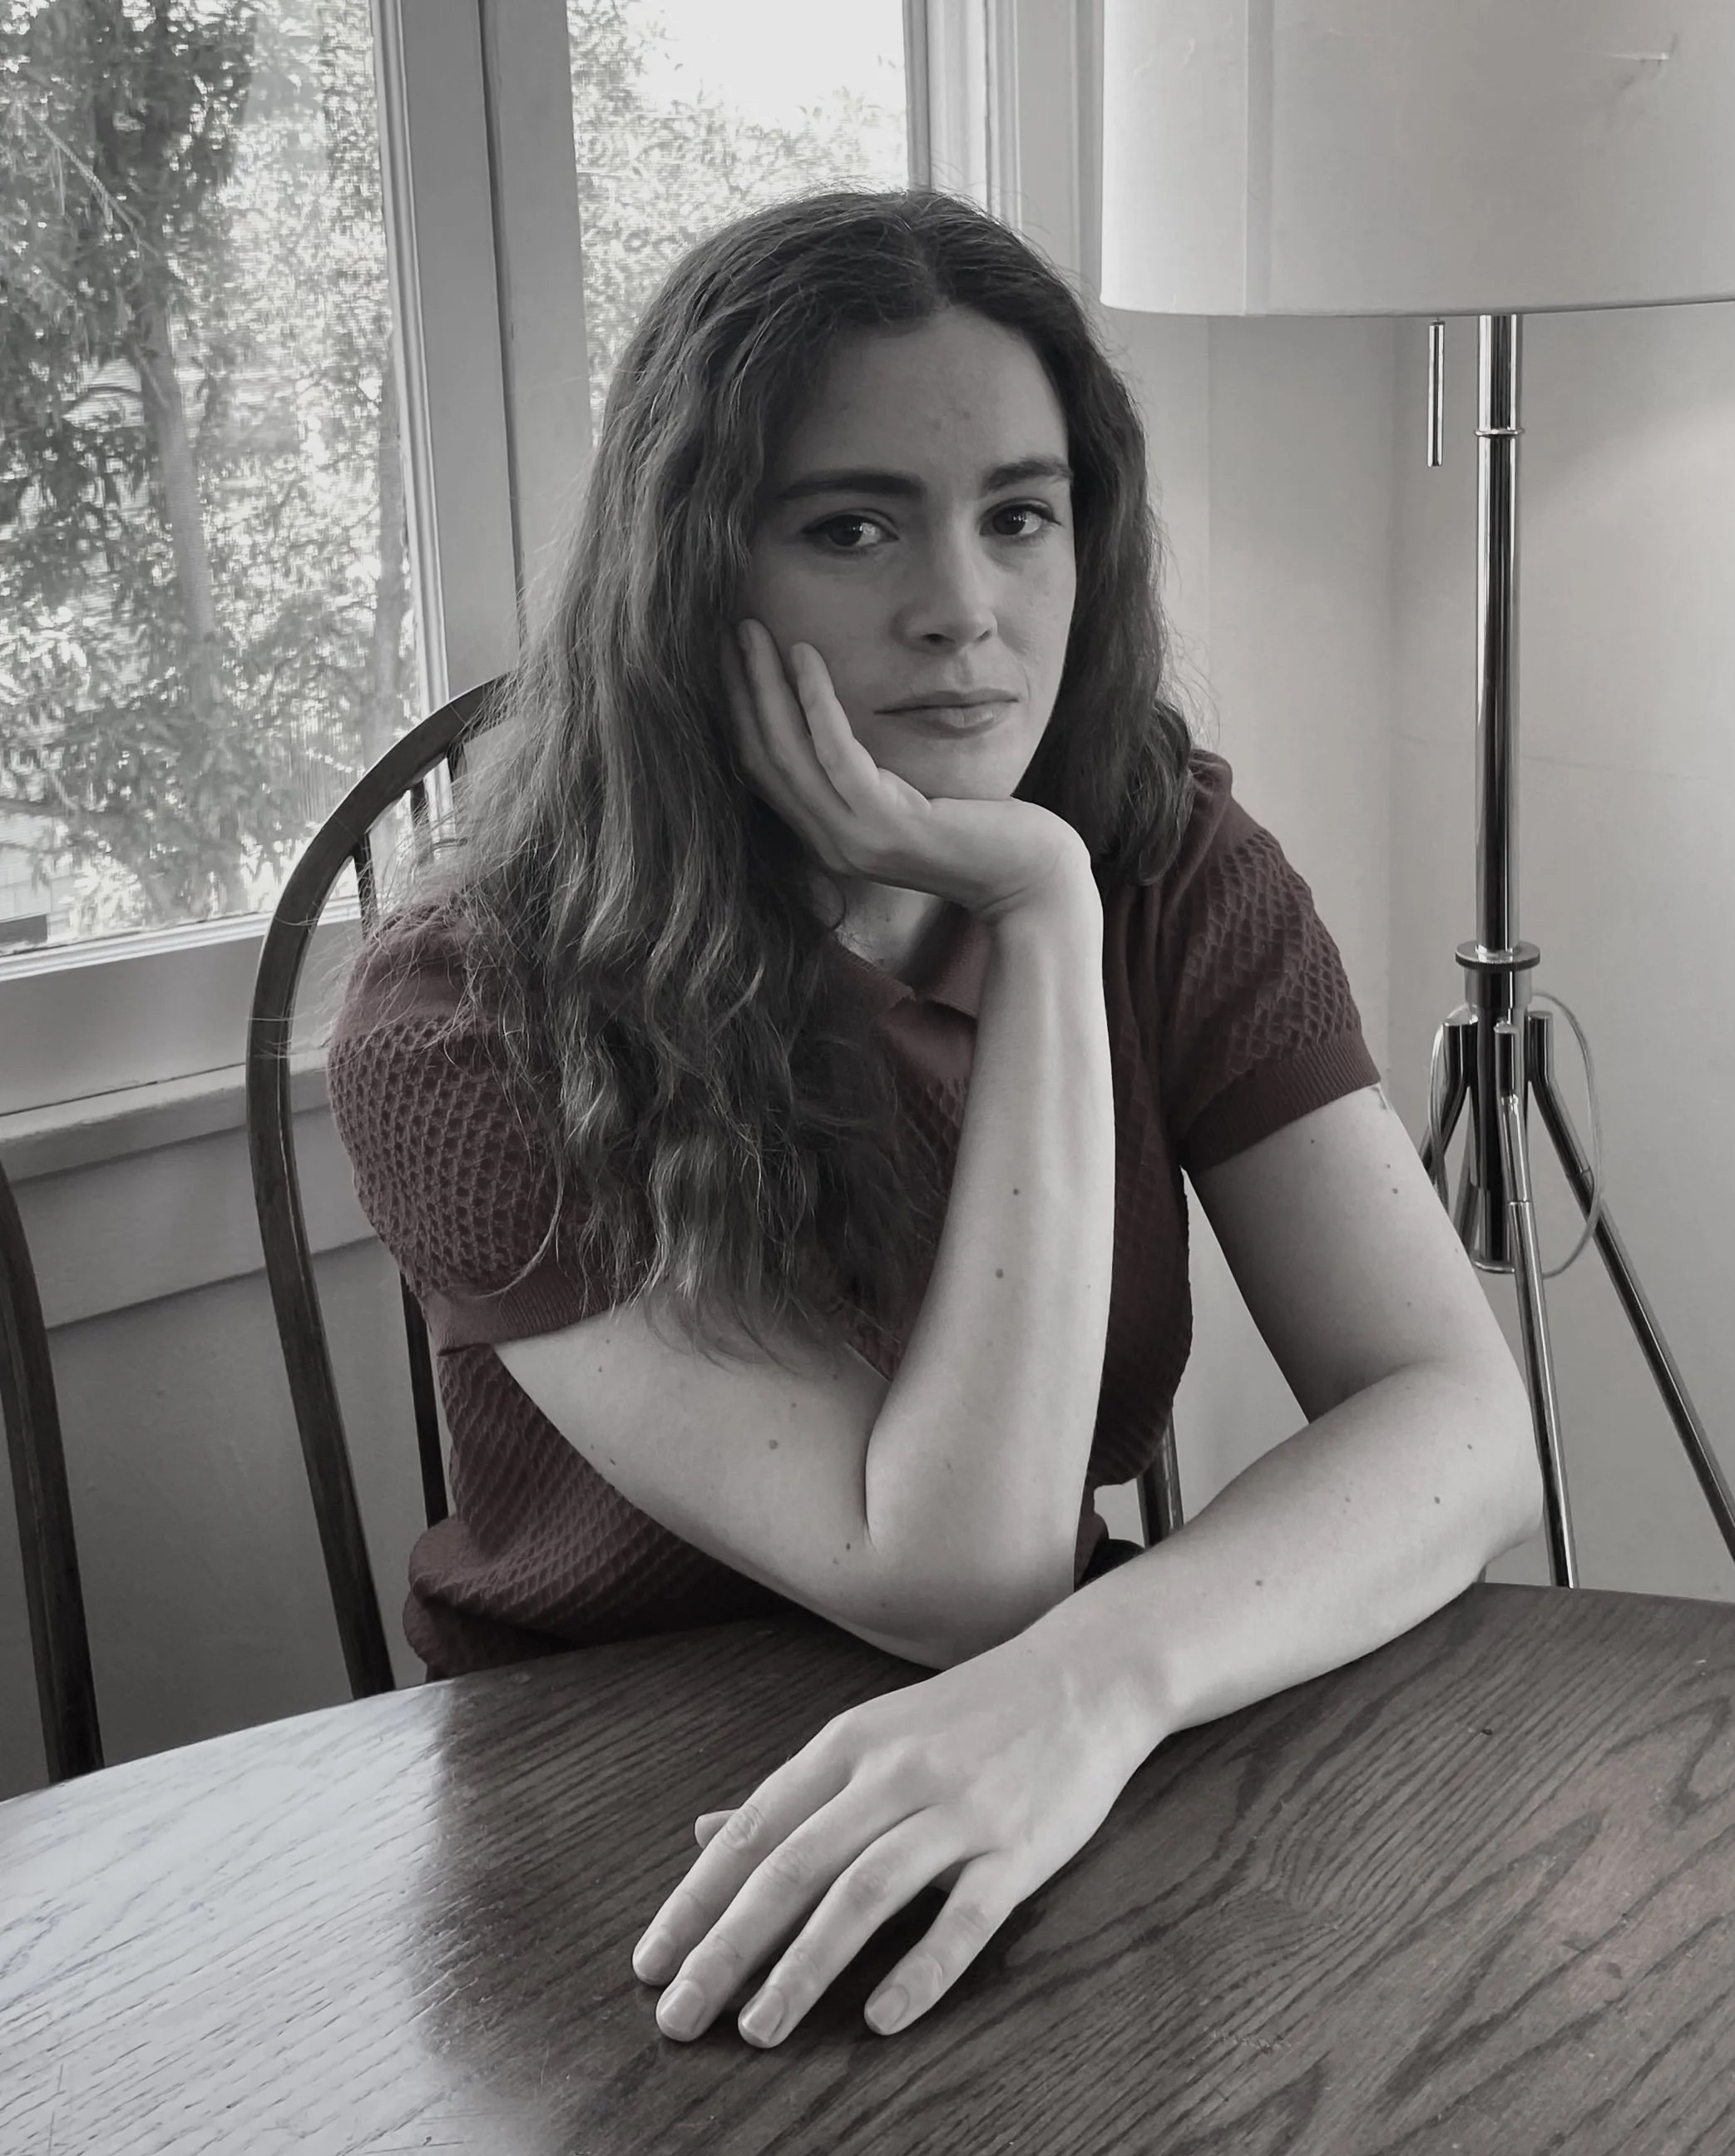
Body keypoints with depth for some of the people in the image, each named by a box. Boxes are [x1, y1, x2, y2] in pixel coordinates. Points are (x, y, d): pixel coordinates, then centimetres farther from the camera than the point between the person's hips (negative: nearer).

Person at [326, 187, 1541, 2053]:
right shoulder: (472, 1025, -19)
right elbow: (954, 1580, -22)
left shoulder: (1175, 870, -7)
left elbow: (1462, 1418, -15)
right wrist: (1040, 922, -26)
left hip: (1062, 1780, 2)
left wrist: (1104, 1676, -34)